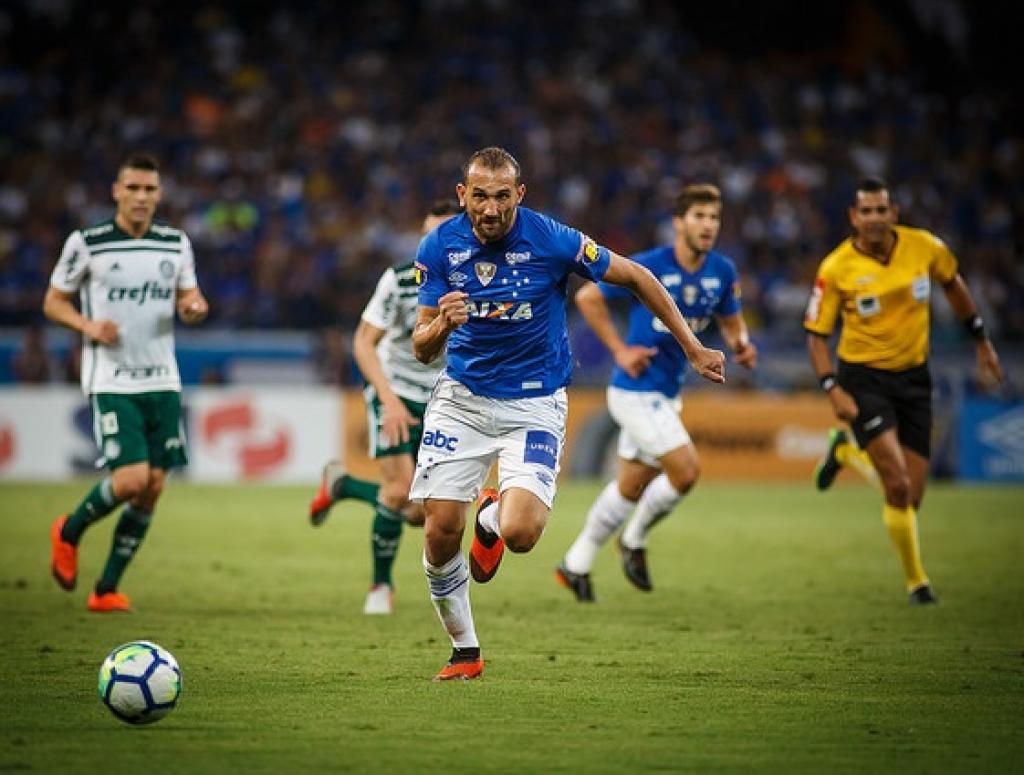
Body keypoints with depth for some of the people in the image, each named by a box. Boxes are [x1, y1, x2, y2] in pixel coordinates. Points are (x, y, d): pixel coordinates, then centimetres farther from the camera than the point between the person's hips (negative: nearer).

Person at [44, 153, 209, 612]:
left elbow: (188, 298, 16)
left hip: (162, 380, 5)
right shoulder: (86, 243, -5)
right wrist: (89, 326, -16)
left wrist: (194, 307, -8)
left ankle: (107, 590, 12)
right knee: (132, 479, -18)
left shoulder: (176, 243, 6)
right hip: (111, 381, -5)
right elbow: (53, 302, 3)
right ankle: (69, 532, 12)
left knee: (153, 488, 1)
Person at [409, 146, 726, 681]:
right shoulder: (439, 247, -10)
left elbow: (635, 277, -4)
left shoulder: (551, 240, -17)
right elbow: (422, 350, -6)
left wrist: (693, 348, 0)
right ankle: (465, 652, 17)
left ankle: (493, 517, 19)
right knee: (441, 533, -6)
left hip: (533, 403, -2)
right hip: (461, 397, 2)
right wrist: (442, 325, -31)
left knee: (520, 533, -21)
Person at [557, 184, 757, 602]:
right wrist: (619, 349, -11)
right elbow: (587, 297, -9)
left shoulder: (722, 271, -1)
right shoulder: (648, 266, -18)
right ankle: (635, 541, 9)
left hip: (666, 394, 7)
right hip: (636, 390, -7)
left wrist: (741, 344, -8)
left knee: (631, 488, 15)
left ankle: (576, 565, 30)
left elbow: (731, 321, 14)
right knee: (686, 471, -16)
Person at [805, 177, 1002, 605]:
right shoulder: (836, 268, -14)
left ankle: (845, 450, 34)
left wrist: (981, 341, 19)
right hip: (863, 378, -4)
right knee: (899, 486, -19)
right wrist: (833, 390, -18)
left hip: (914, 377, 4)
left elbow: (952, 282, 14)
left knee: (911, 496, 4)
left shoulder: (925, 246, -7)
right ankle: (915, 580, 0)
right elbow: (816, 334, -6)